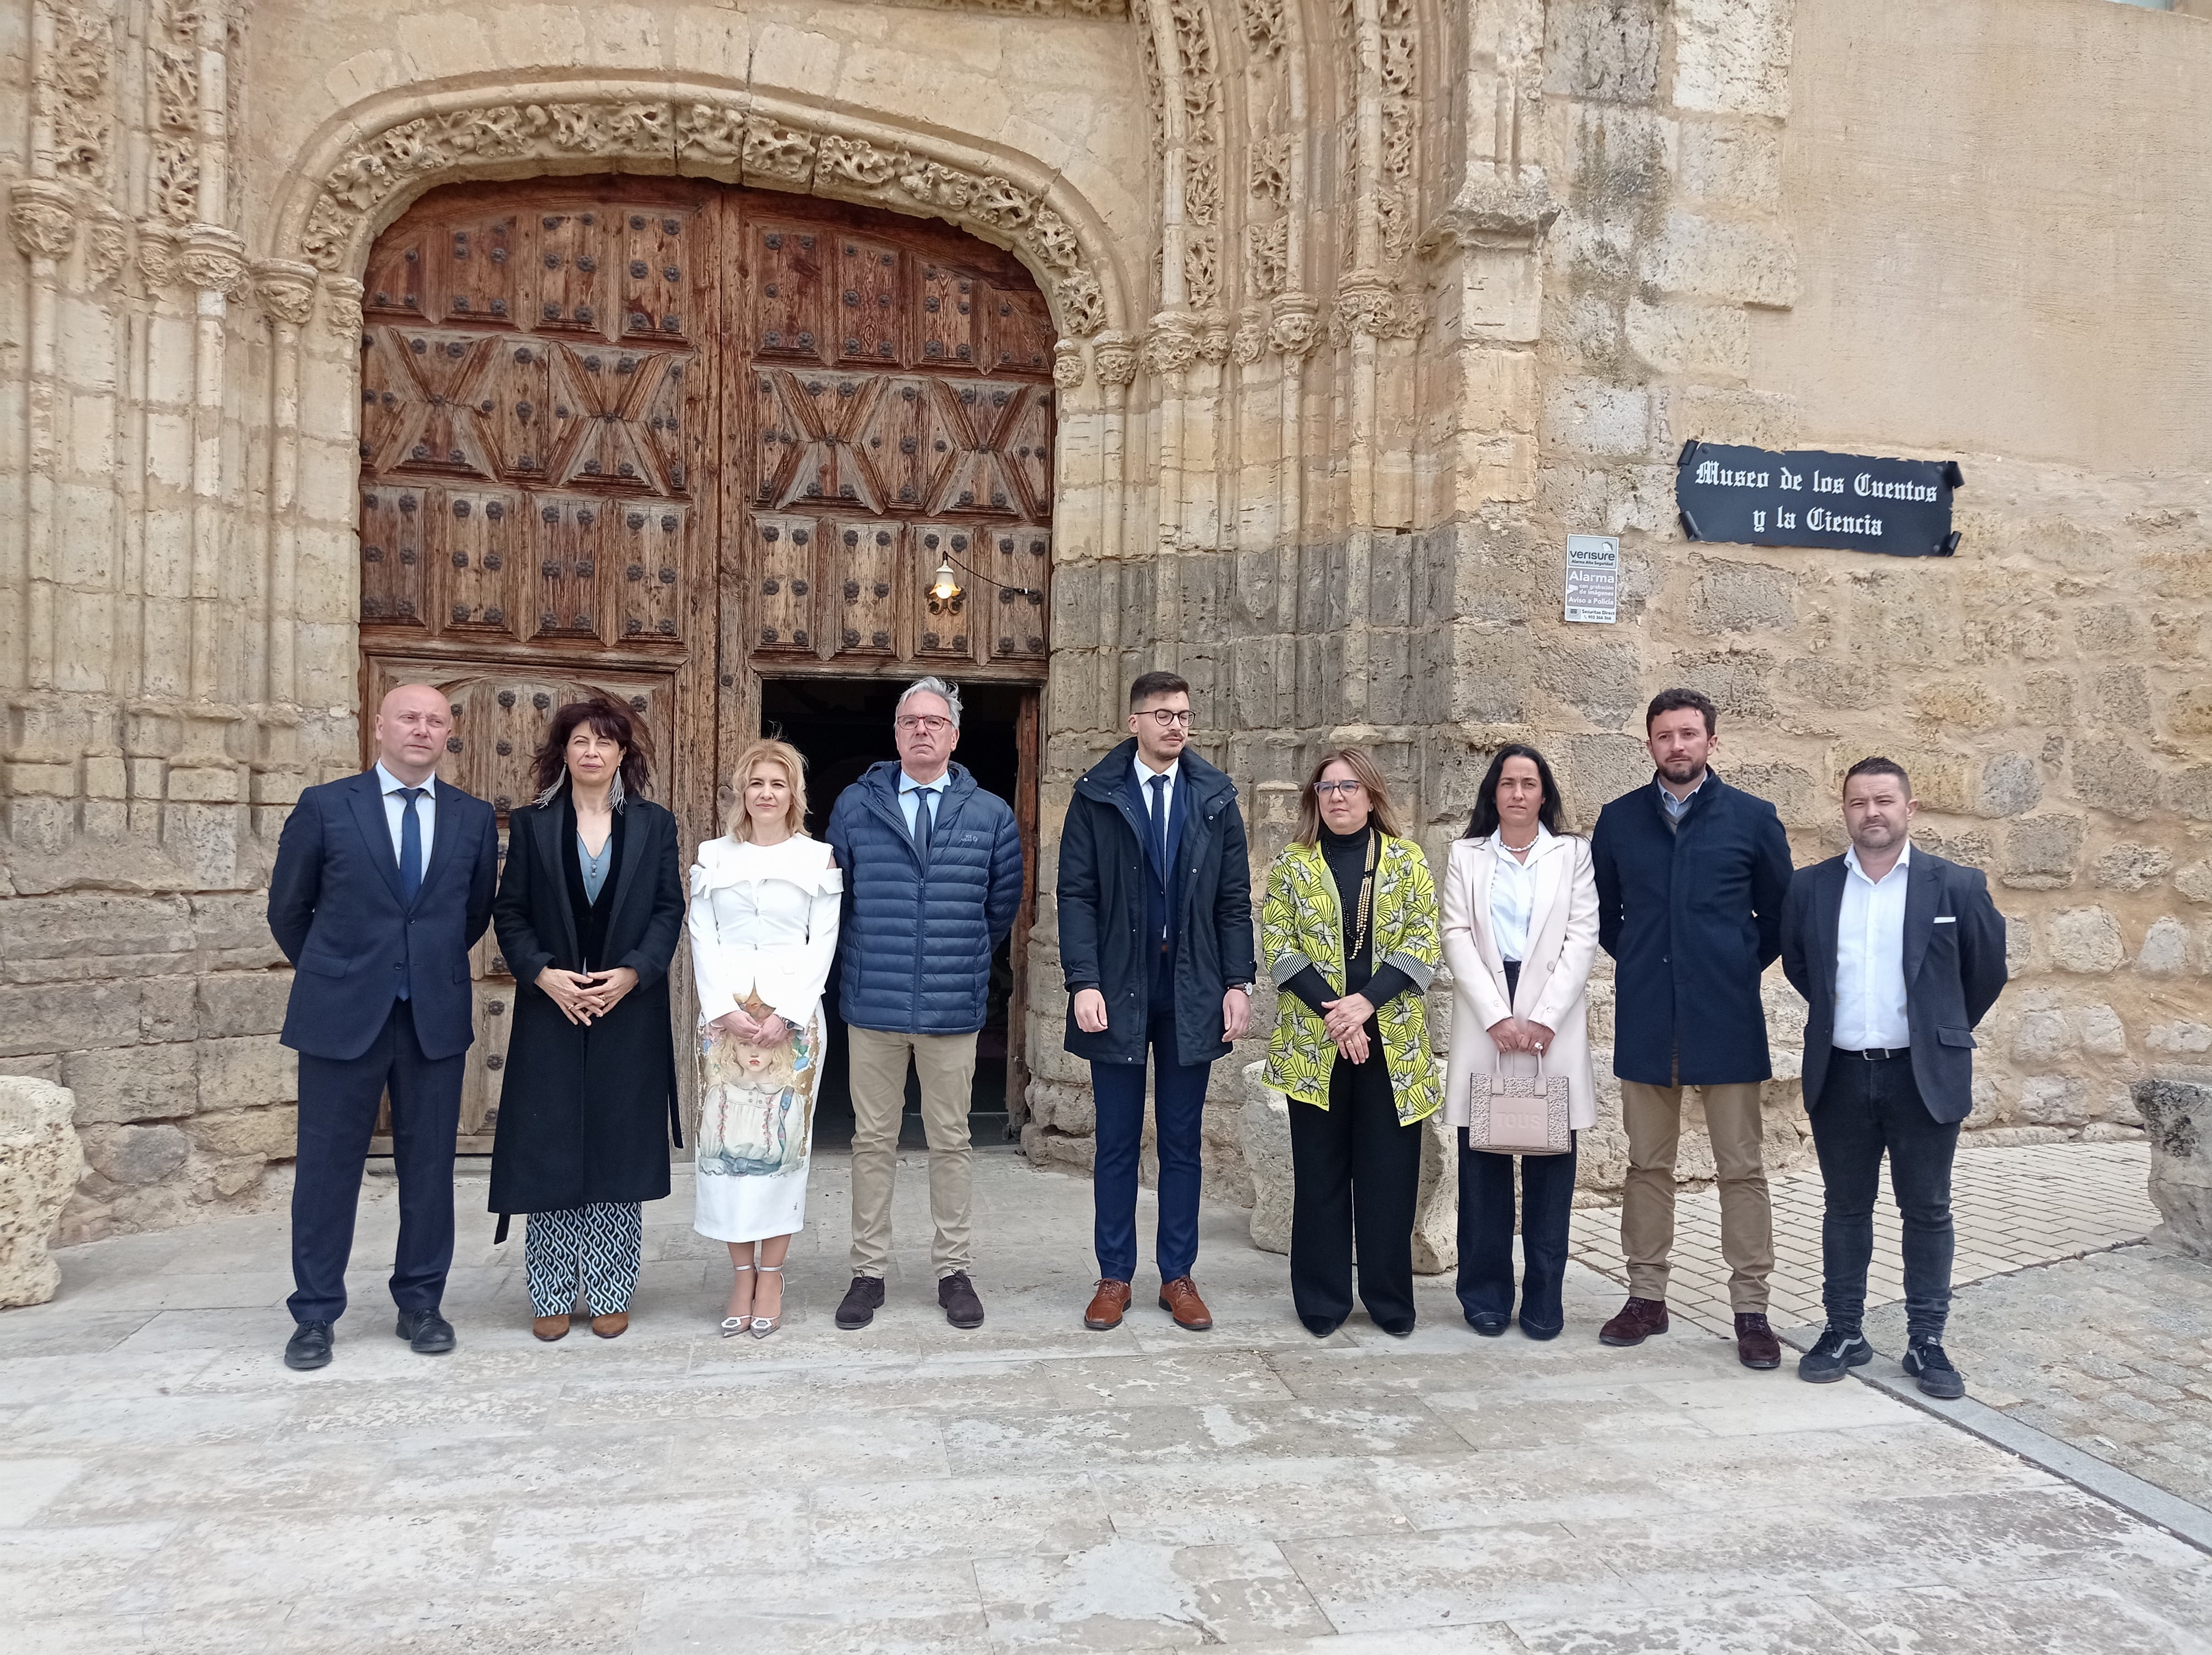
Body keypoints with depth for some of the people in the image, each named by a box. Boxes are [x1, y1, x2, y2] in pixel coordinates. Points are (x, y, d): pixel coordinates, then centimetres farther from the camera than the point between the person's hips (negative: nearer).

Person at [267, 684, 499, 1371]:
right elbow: (288, 911, 8)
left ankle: (420, 1303, 22)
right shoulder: (324, 807, -1)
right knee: (328, 1167, 5)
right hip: (342, 1015, -2)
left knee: (429, 1166, 8)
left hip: (436, 1017, 2)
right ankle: (315, 1315, 18)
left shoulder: (474, 818, 5)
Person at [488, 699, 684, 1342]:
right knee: (550, 1151, 2)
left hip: (630, 1014, 0)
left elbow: (669, 909, 1)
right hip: (551, 1011, 0)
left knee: (620, 1150, 4)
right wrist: (542, 974, -12)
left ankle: (610, 1292, 14)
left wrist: (633, 973, -12)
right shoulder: (531, 824, 5)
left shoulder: (654, 825, 5)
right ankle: (551, 1295, 13)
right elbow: (509, 911, 3)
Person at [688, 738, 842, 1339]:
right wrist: (727, 1011, -7)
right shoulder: (713, 857, 10)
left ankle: (772, 1275, 5)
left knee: (784, 1136, -2)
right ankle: (742, 1274, 7)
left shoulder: (819, 859, 5)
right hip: (724, 1013, 2)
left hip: (792, 1013, -1)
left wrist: (786, 1016, -10)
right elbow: (702, 940, 6)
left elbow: (822, 945, 0)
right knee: (726, 1136, -1)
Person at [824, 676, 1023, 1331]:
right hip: (872, 1006, 0)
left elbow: (1003, 903, 12)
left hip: (954, 1007, 0)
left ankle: (954, 1271, 21)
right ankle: (869, 1271, 21)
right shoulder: (855, 806, 1)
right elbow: (834, 895, 10)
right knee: (873, 1142, 9)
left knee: (951, 1143, 9)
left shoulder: (991, 814, 1)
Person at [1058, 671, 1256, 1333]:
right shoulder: (1096, 795, -1)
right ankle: (1114, 1277, 18)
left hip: (1192, 993, 2)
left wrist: (1238, 982, -1)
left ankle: (1178, 1276, 20)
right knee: (1117, 1142, 7)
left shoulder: (1216, 797, 5)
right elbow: (1076, 894, -4)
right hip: (1118, 991, -2)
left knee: (1182, 1141, 9)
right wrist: (1084, 982, -13)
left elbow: (1235, 898, 6)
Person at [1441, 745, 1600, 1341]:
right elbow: (1458, 936, 2)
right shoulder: (1467, 855, 11)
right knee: (1483, 1161, 1)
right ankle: (1486, 1296, 10)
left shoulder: (1573, 854, 10)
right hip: (1484, 1017, 0)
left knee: (1550, 1165, 1)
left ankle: (1544, 1299, 9)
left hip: (1553, 1023, 0)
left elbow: (1582, 938, 1)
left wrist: (1543, 1020, -9)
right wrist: (1498, 1018, -10)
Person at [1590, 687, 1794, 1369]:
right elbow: (1601, 909, 19)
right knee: (1647, 1165, 9)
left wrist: (1741, 966, 5)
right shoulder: (1619, 820, 7)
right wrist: (1636, 959, 10)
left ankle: (1751, 1308, 11)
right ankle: (1647, 1297, 19)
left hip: (1726, 1020, -2)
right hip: (1645, 1021, 2)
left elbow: (1779, 913, 9)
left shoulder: (1752, 818, 1)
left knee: (1741, 1169, 2)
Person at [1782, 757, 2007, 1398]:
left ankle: (1926, 1342, 17)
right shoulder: (1810, 888, 2)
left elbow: (1987, 970, 8)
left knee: (1927, 1212, 6)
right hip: (1841, 1075, 2)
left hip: (1924, 1075, -2)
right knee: (1846, 1209, 11)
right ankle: (1844, 1333, 21)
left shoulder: (1957, 886, -3)